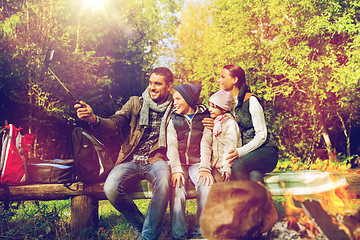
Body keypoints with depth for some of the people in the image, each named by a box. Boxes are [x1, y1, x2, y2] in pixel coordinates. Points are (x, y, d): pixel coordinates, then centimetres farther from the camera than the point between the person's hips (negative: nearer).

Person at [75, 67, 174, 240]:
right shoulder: (135, 103, 11)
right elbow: (114, 124, -3)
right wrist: (93, 119, -24)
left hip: (156, 160, -1)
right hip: (131, 160, 2)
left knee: (163, 183, -37)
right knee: (110, 188, -27)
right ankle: (139, 224, 1)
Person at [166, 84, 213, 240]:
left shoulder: (204, 117, 10)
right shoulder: (173, 119, 13)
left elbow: (205, 144, -1)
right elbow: (172, 146, 0)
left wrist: (204, 168, -19)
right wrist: (176, 169, -18)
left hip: (197, 163, 0)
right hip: (178, 163, 1)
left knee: (207, 185, -31)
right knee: (177, 188, -30)